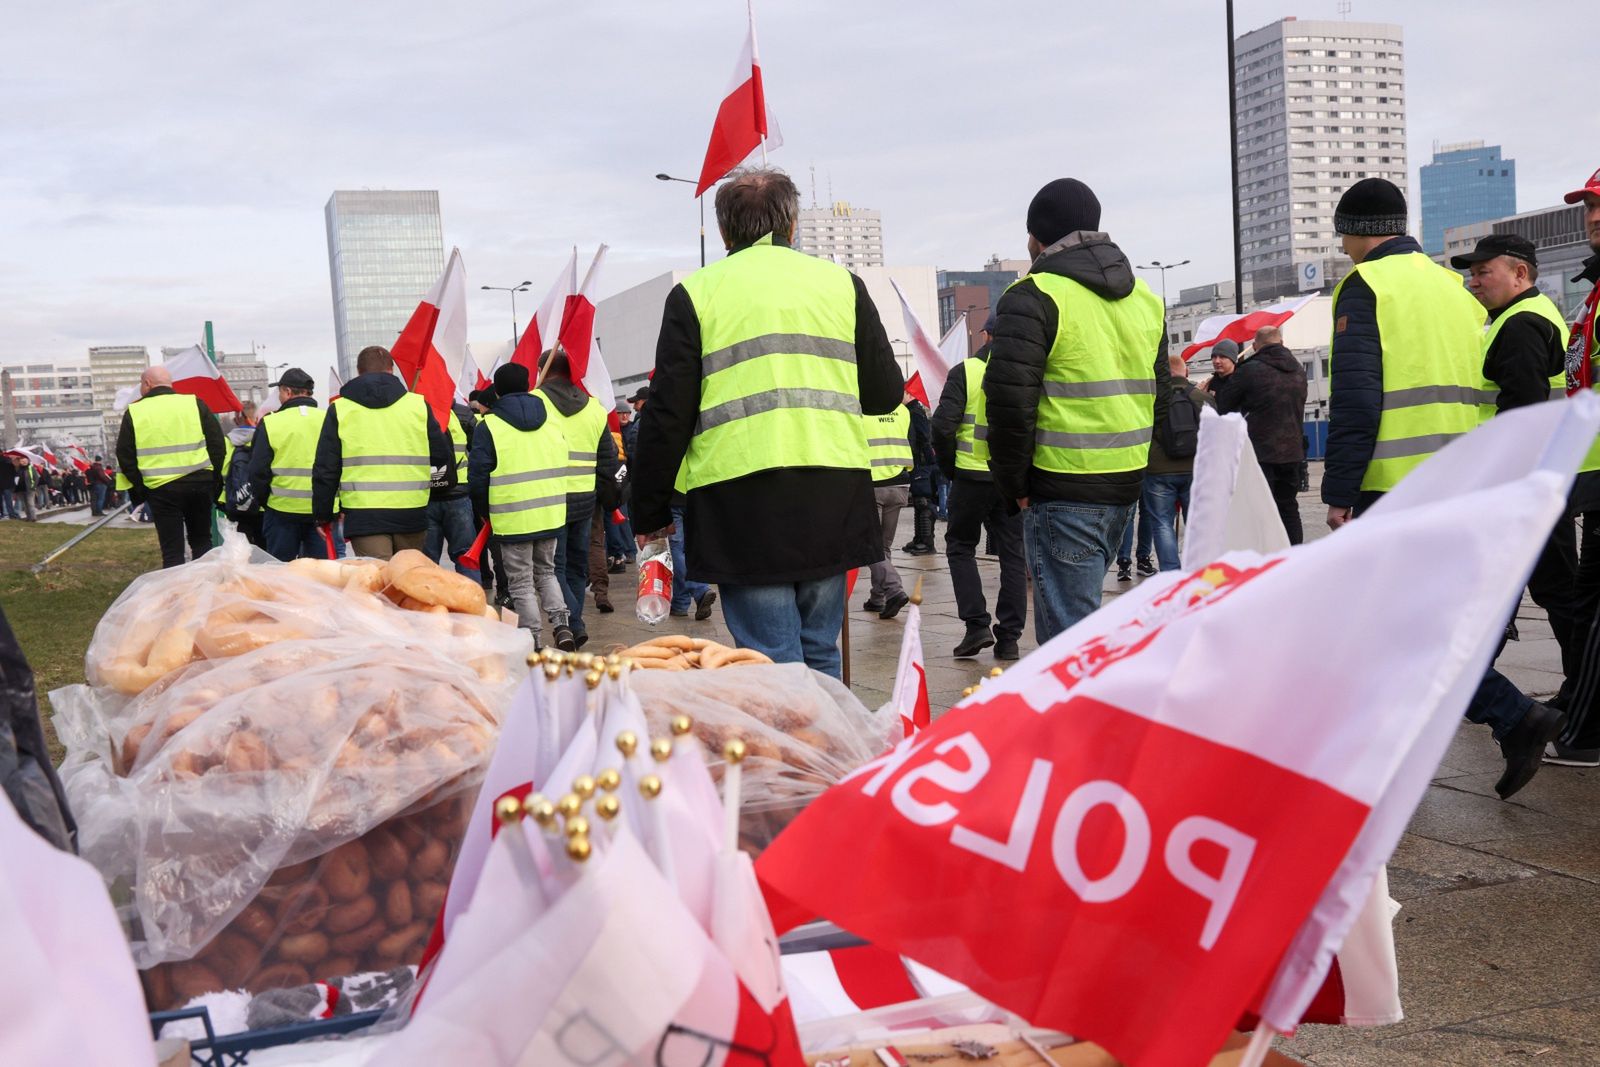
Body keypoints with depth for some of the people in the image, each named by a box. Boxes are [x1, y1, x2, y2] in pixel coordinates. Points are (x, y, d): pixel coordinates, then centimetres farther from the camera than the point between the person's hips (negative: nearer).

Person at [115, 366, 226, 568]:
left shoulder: (133, 412, 2)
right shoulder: (194, 404, 4)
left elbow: (125, 456, 3)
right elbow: (216, 443, 3)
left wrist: (138, 490, 11)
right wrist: (214, 479, 10)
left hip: (161, 488, -1)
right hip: (199, 483, 2)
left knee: (172, 551, 3)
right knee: (202, 541, 16)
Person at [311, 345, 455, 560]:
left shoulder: (339, 410, 4)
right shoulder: (418, 405, 5)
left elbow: (325, 469, 4)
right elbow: (442, 456, 9)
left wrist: (322, 514, 13)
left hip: (363, 516, -2)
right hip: (411, 515, 2)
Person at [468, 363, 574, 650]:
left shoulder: (489, 426, -8)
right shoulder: (552, 422, 8)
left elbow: (478, 476, -8)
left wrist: (484, 512, 7)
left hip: (512, 519, -5)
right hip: (551, 515, 5)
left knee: (521, 583, 6)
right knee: (546, 572, 22)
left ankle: (531, 642, 7)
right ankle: (560, 624, 6)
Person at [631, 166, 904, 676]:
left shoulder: (695, 293, 3)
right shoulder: (842, 283, 10)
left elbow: (668, 415, 0)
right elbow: (885, 393, 12)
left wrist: (650, 510, 9)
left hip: (742, 499, -3)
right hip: (832, 499, 3)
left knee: (771, 658, 1)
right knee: (820, 652, 15)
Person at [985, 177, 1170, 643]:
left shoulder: (1035, 296, -10)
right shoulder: (1144, 298, 16)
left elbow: (1009, 399, -16)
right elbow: (1159, 394, 21)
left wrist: (1013, 482, -6)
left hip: (1063, 489, -8)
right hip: (1126, 484, 8)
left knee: (1069, 629, -4)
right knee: (1081, 609, 22)